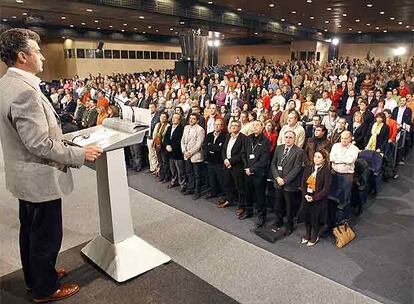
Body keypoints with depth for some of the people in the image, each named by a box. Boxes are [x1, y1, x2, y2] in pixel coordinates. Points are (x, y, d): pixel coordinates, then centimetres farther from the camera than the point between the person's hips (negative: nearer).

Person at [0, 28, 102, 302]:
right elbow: (39, 144, -28)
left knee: (30, 230, 24)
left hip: (23, 176, 10)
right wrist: (80, 154, -20)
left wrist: (59, 137, 17)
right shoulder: (24, 90, -26)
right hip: (40, 178, -10)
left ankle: (34, 277, 44)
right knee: (47, 235, 8)